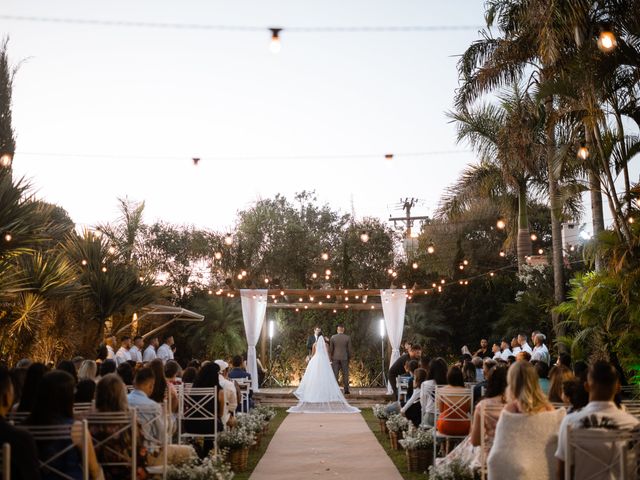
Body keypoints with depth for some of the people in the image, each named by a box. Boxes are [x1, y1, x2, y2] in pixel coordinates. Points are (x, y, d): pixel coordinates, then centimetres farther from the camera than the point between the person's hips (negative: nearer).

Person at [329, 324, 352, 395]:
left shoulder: (333, 337, -2)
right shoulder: (347, 338, -3)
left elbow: (330, 349, 2)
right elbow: (349, 349, -1)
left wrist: (330, 358, 12)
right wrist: (349, 358, 11)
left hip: (335, 358, 0)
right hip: (344, 358, 0)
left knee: (335, 374, 3)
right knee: (345, 374, 4)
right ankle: (346, 390, 2)